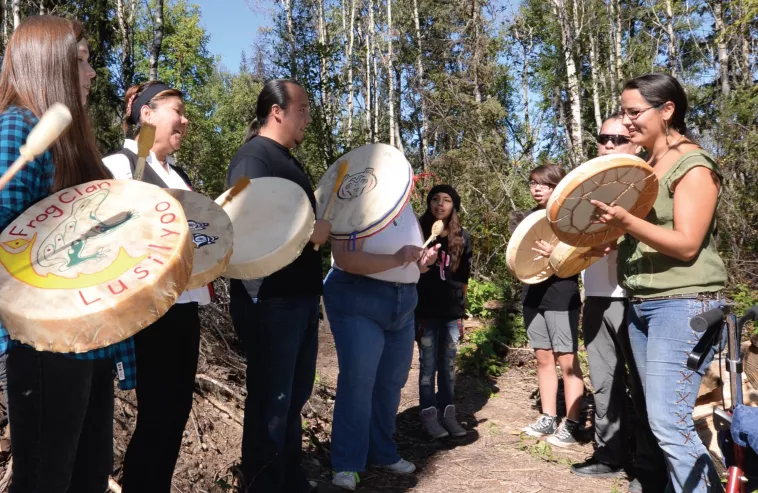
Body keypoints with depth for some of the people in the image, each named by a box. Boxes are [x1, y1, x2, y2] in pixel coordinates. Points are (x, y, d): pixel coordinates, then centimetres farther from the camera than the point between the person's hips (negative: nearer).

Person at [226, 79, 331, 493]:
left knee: (294, 395, 19)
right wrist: (312, 233, -17)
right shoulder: (252, 157, -13)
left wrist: (324, 220, 13)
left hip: (299, 297, 10)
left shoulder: (287, 160, 17)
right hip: (270, 302, -10)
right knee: (270, 402, 2)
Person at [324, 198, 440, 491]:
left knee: (391, 382, 12)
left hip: (403, 304, 7)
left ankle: (383, 453, 28)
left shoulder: (407, 210, 12)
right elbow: (344, 258, -24)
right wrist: (396, 260, -27)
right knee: (358, 382, -8)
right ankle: (346, 465, 4)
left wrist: (425, 260, -3)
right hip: (357, 302, -7)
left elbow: (413, 264, 20)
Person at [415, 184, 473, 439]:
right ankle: (429, 415, 9)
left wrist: (461, 308, 11)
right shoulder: (419, 233, -2)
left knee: (448, 365, 9)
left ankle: (448, 413, 17)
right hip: (426, 311, -3)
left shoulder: (462, 237, 5)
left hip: (452, 311, 3)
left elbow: (463, 277, 12)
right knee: (428, 365, 2)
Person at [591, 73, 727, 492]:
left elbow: (686, 244, -18)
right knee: (662, 418, 10)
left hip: (683, 305, -8)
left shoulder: (693, 166, -10)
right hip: (640, 305, 8)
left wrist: (626, 221, -30)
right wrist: (607, 229, 2)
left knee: (668, 422, -11)